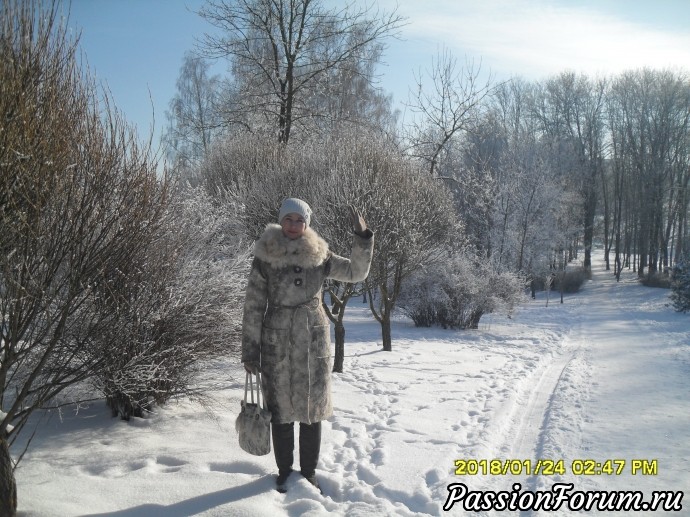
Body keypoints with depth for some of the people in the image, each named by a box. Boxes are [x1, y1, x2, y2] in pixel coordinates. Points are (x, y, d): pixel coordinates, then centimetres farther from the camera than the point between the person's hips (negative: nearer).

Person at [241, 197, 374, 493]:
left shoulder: (319, 256, 1)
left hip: (314, 341, 1)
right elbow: (253, 306, -2)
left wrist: (363, 237, -8)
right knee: (281, 409, 7)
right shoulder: (264, 257, -4)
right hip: (277, 342, -1)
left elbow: (356, 272, 4)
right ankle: (284, 473, 24)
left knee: (312, 408, 8)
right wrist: (250, 350, -4)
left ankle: (309, 473, 23)